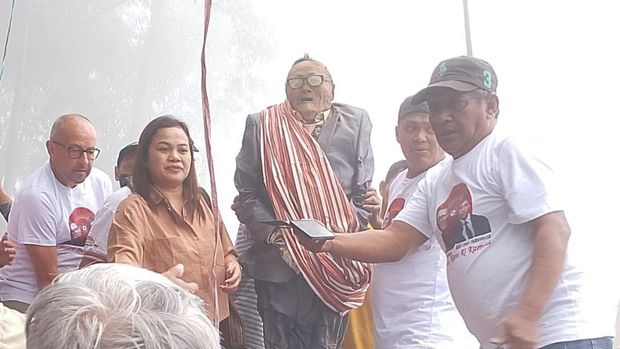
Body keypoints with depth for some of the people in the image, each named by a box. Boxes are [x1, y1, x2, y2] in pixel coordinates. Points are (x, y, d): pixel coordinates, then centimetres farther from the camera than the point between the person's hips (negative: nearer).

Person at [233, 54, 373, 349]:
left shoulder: (355, 123, 8)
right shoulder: (262, 125, 6)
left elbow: (364, 192, 7)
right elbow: (247, 194, 3)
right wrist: (273, 235, -11)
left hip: (337, 266, 1)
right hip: (280, 264, 0)